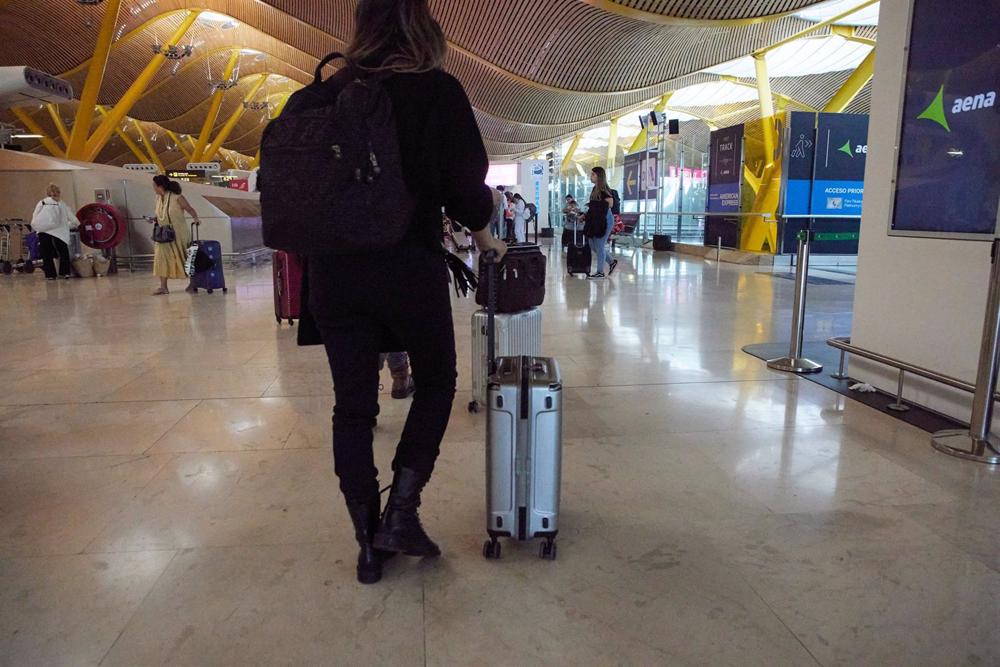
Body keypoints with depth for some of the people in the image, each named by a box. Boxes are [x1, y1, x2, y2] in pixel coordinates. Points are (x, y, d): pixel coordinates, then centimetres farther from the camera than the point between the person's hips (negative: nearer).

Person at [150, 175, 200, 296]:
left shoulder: (177, 198, -16)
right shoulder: (158, 198, 3)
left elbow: (189, 209, -10)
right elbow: (161, 215, 14)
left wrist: (195, 218, -27)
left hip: (179, 234, -5)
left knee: (184, 258, 7)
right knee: (162, 258, -3)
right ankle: (163, 287, -1)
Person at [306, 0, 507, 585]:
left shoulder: (327, 93, 9)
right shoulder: (438, 91, -3)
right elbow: (466, 189, -8)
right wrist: (487, 239, 10)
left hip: (333, 270, 4)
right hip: (410, 268, -3)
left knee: (353, 404, 10)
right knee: (436, 382, 18)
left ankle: (369, 543, 21)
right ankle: (401, 513, 10)